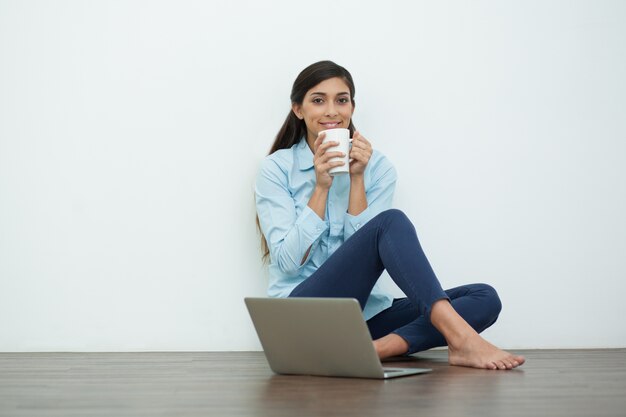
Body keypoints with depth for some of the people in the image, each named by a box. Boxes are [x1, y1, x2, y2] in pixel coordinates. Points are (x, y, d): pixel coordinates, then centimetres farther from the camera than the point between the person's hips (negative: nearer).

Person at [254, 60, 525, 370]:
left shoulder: (377, 167, 9)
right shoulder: (276, 168, 2)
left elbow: (362, 249, -2)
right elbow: (288, 260, -8)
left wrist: (356, 179, -8)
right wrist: (321, 187, -13)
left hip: (364, 313, 5)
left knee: (484, 298, -17)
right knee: (390, 222, -28)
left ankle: (379, 348, -36)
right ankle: (459, 336, -41)